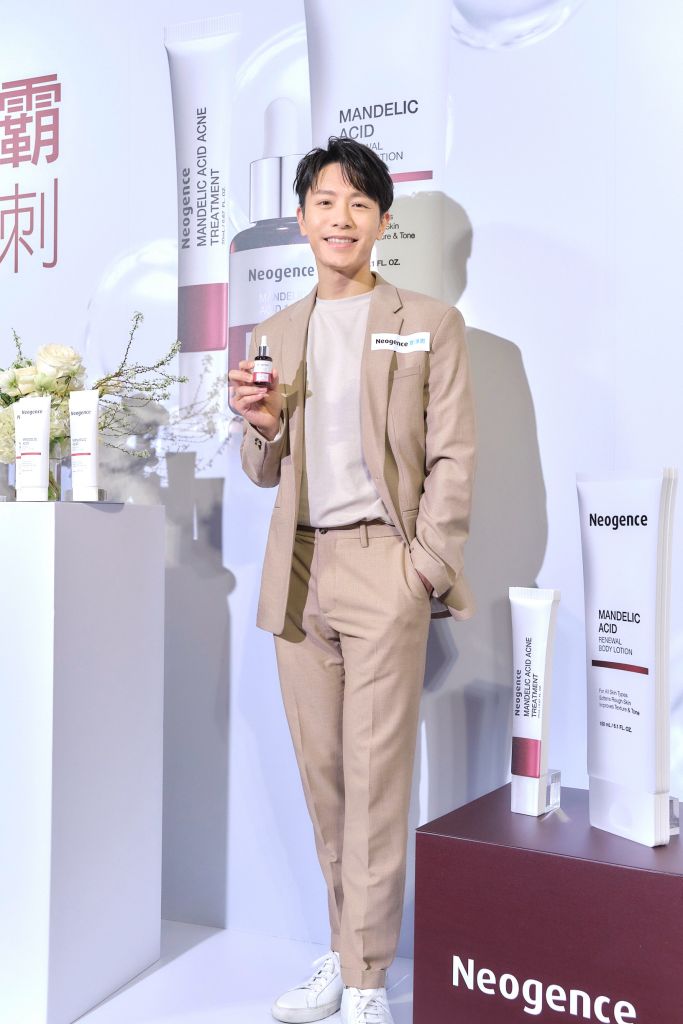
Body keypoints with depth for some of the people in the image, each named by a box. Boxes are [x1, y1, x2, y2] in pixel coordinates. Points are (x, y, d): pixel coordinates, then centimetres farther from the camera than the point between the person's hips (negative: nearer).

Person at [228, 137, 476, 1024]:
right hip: (298, 569, 4)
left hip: (383, 566, -4)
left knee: (375, 774, -1)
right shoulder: (275, 335, 13)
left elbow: (453, 459, -2)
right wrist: (262, 426, -5)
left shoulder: (430, 323, 2)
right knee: (321, 770, 11)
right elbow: (264, 474, 16)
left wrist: (426, 572, -10)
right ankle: (343, 951, 27)